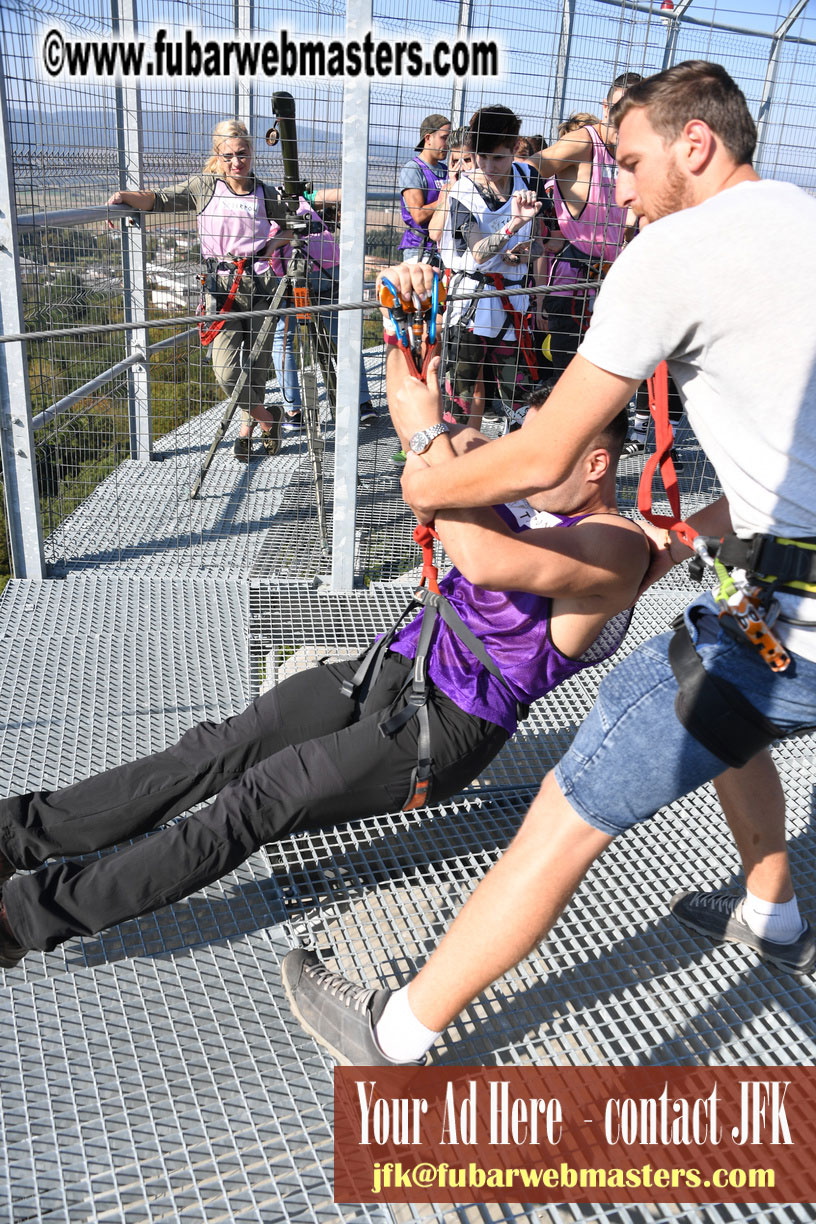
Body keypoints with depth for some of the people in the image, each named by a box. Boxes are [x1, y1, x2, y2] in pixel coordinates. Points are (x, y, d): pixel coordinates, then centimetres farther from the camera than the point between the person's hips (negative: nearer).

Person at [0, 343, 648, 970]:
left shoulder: (616, 544, -15)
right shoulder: (524, 492, 9)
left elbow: (485, 561, -36)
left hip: (446, 729, -7)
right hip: (394, 668, 8)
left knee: (257, 800, -16)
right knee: (217, 749, -5)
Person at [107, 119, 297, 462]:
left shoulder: (267, 195, 8)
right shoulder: (204, 186, 6)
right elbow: (162, 200, 2)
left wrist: (275, 242, 3)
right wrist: (126, 197, -14)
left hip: (260, 284, 1)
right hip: (220, 286, -1)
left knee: (257, 366, 4)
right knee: (226, 370, -15)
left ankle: (247, 427, 28)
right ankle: (267, 418, 10)